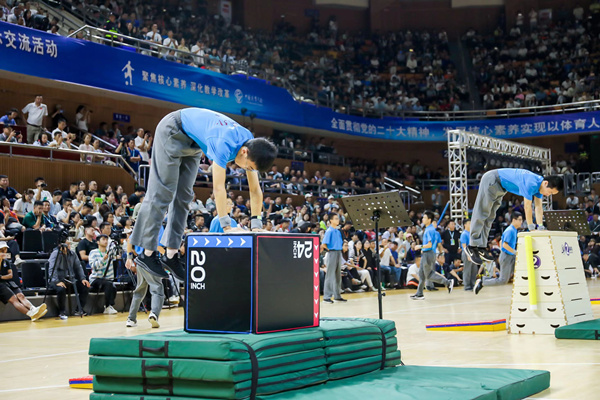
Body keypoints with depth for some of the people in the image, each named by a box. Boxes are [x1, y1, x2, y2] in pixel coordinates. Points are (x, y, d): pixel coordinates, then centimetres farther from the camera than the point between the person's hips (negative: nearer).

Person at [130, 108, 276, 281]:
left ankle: (171, 254, 4)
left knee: (183, 195, 3)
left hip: (193, 143, 8)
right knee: (162, 192, -9)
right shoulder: (225, 144, -39)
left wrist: (256, 225, -14)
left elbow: (255, 190, -9)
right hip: (173, 132, -8)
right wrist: (227, 226, -36)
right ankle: (147, 253, -7)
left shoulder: (252, 146, -15)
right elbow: (218, 188, -39)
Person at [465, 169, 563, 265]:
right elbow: (527, 207, -30)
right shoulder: (531, 183, -34)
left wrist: (540, 227, -6)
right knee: (481, 214, -7)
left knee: (490, 216, 7)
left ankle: (481, 247, 8)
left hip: (500, 187, 10)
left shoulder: (539, 184, -5)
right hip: (491, 181, -10)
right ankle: (473, 246, -6)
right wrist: (531, 228, -24)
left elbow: (538, 207, -1)